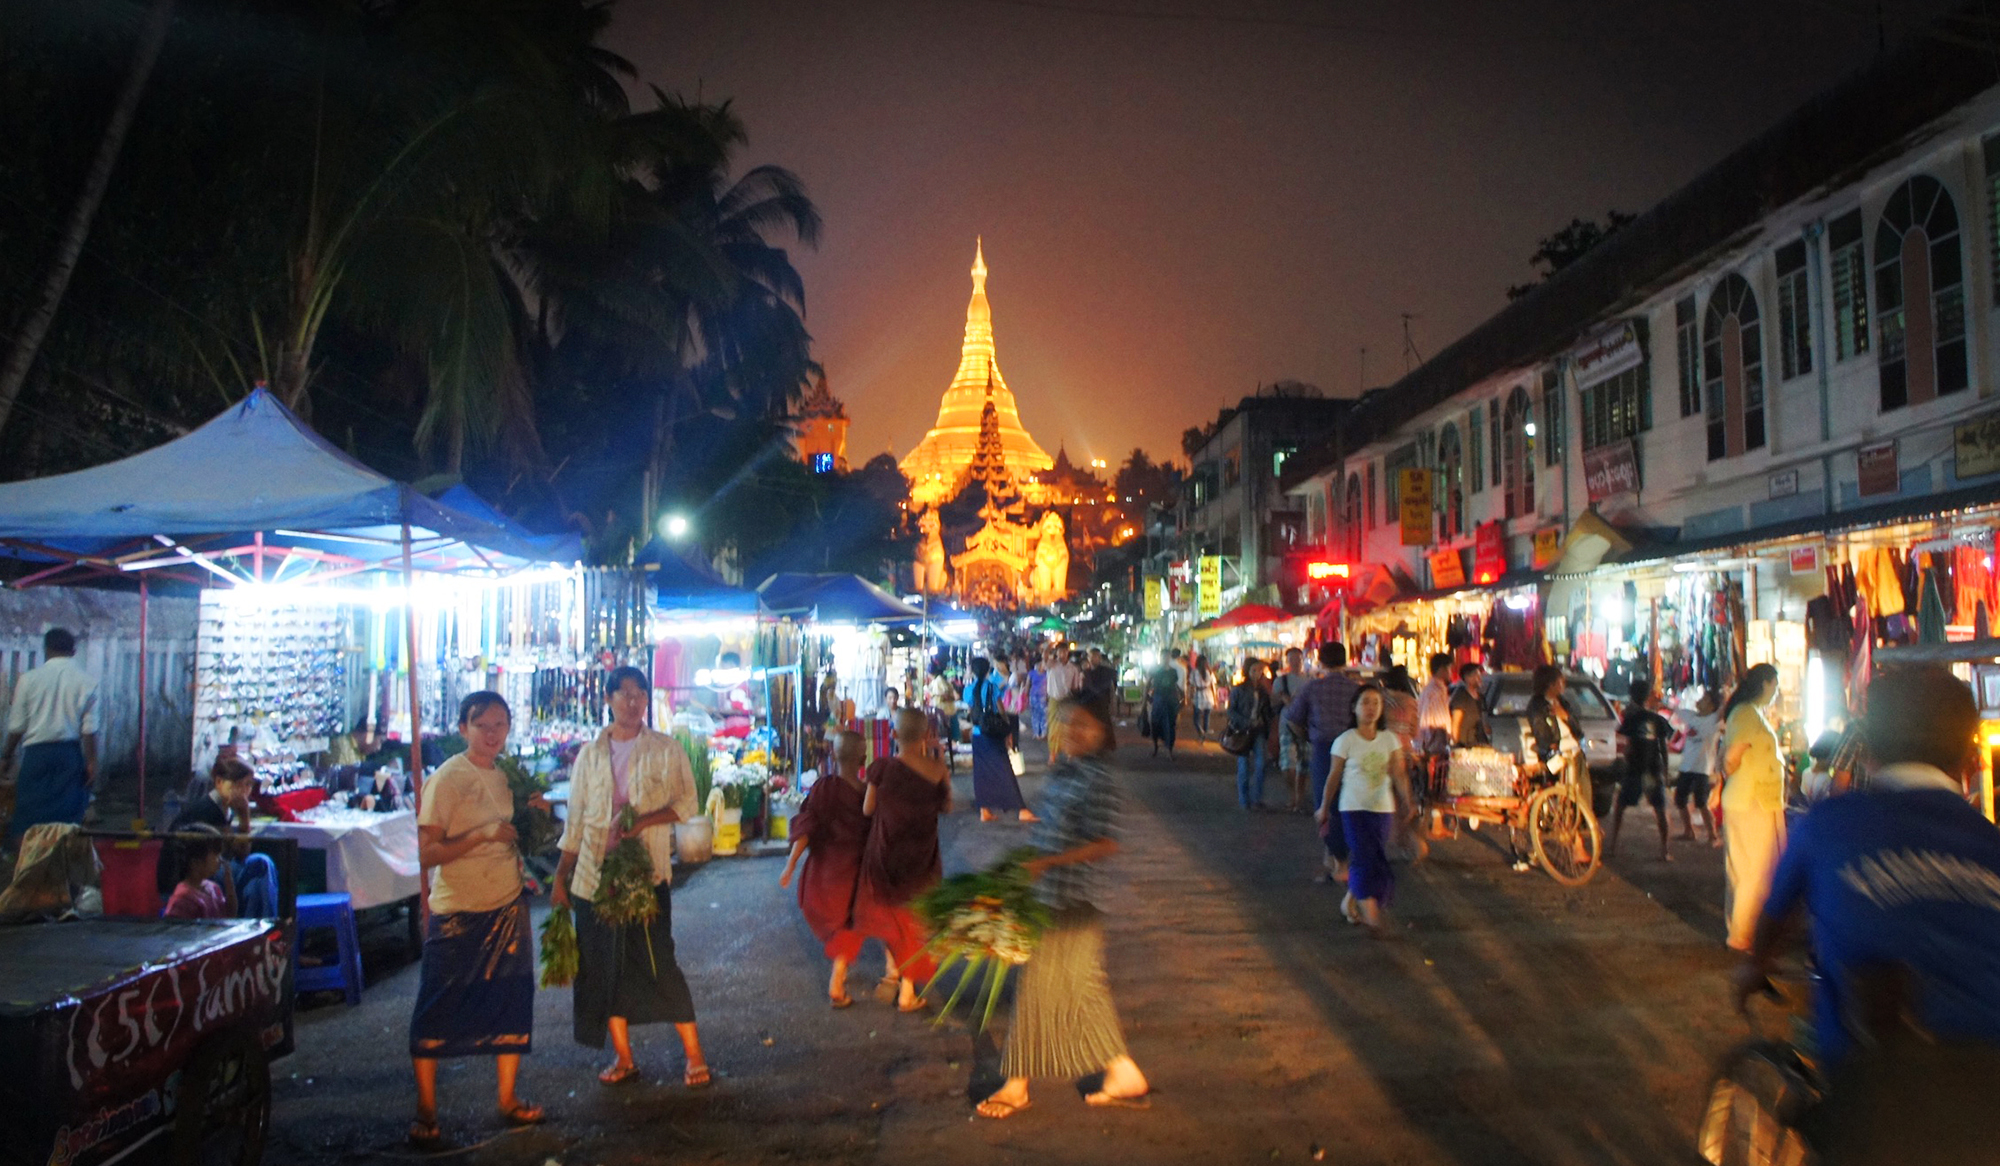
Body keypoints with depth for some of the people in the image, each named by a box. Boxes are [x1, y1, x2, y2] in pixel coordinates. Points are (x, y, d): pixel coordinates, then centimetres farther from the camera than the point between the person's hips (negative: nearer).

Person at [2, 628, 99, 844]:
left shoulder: (29, 679, -1)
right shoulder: (87, 682, -2)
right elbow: (89, 729, -5)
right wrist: (92, 762, -1)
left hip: (37, 753, 0)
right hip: (70, 754, 0)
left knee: (28, 819, 6)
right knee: (68, 816, 7)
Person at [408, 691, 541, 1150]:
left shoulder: (507, 776, 8)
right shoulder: (446, 780, -13)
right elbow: (427, 854, -18)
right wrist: (482, 835, -28)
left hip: (508, 908, 6)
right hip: (458, 913, -6)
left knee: (512, 1004, 11)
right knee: (436, 1013, 3)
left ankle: (508, 1100, 24)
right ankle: (425, 1111, 17)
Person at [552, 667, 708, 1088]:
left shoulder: (665, 750, 1)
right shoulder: (590, 754, 9)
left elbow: (687, 803, -2)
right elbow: (575, 821, 11)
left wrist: (644, 820, -18)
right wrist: (560, 878, 8)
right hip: (595, 874, 3)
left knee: (659, 964, -5)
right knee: (604, 967, 7)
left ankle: (693, 1054, 6)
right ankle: (623, 1058, 19)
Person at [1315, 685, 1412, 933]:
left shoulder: (1390, 740, 2)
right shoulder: (1346, 741, -5)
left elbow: (1398, 773, -9)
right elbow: (1333, 777, 2)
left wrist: (1406, 799, -27)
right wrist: (1324, 808, 8)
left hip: (1383, 809, 4)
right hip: (1354, 808, -4)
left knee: (1374, 860, 9)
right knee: (1365, 859, -13)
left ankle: (1350, 902, 29)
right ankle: (1371, 915, -12)